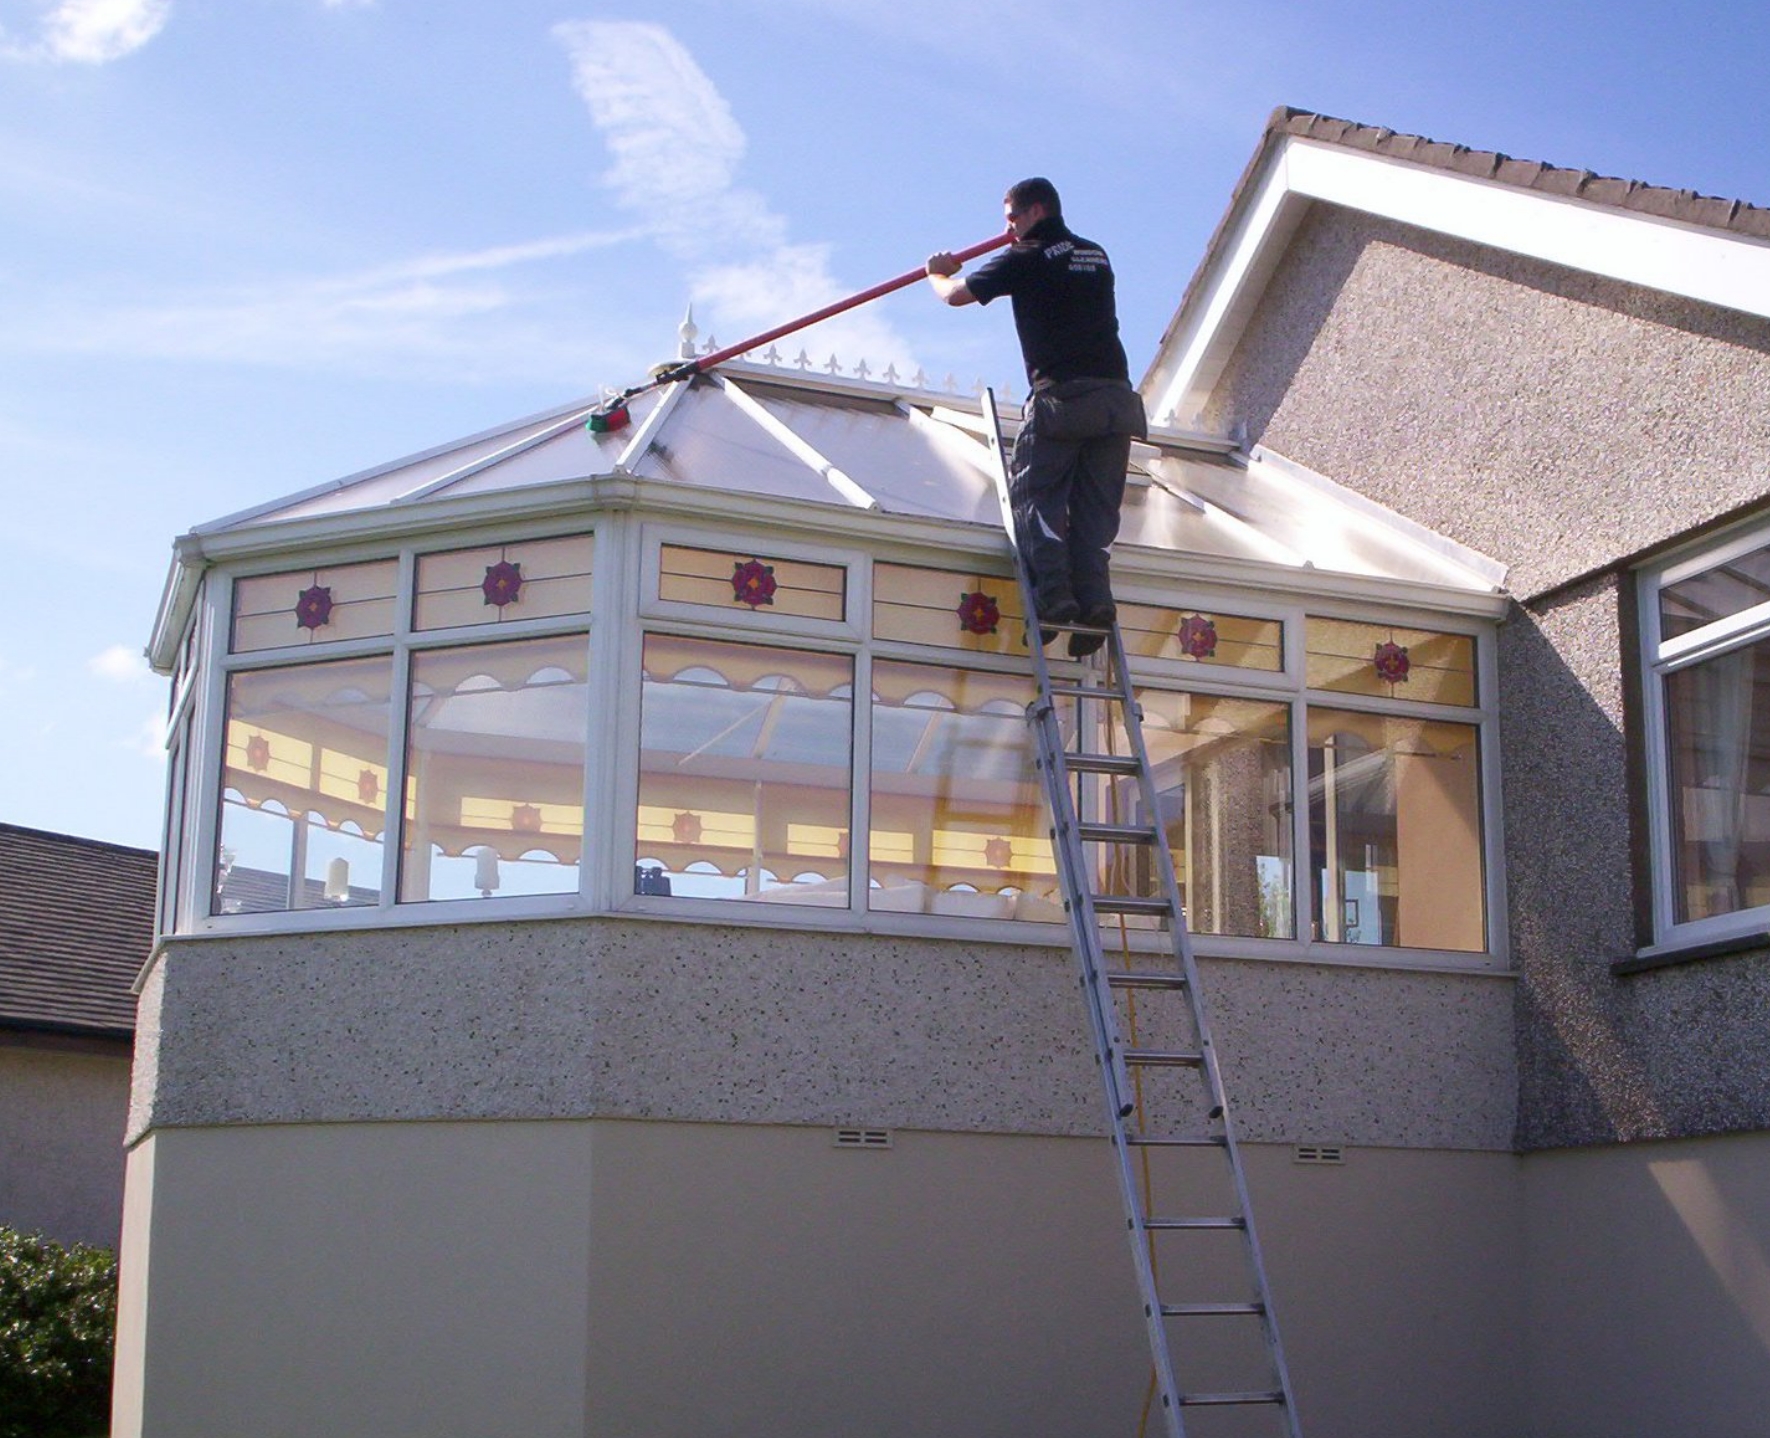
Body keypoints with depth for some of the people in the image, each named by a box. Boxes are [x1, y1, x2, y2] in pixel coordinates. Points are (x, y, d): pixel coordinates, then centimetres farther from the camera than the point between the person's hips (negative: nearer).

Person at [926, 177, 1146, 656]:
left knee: (1034, 496, 1)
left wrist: (937, 273, 33)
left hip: (1060, 396, -5)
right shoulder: (1097, 256, 21)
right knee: (1095, 506, 6)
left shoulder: (1027, 259, 2)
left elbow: (956, 295, 11)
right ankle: (1094, 596, -10)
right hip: (1117, 396, 5)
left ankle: (1054, 592, -16)